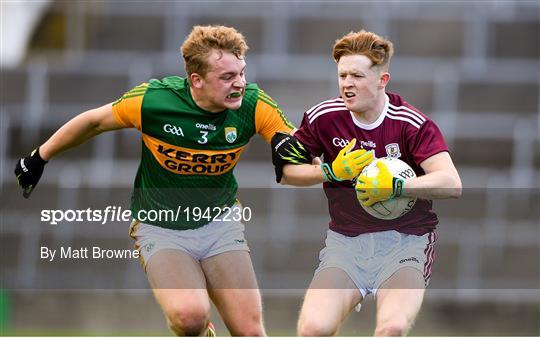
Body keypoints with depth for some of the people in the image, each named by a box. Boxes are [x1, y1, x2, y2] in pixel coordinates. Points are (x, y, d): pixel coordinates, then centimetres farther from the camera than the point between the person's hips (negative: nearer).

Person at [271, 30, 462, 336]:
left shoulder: (412, 123, -9)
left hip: (405, 239, -3)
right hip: (345, 239, 3)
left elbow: (451, 184, -19)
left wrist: (394, 186, -30)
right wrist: (333, 171, -7)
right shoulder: (324, 118, 1)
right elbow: (286, 172, 11)